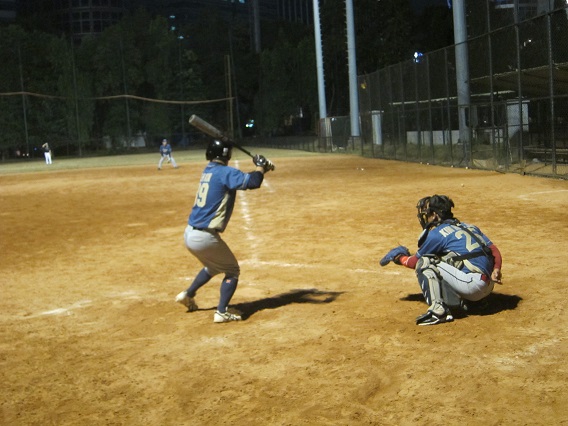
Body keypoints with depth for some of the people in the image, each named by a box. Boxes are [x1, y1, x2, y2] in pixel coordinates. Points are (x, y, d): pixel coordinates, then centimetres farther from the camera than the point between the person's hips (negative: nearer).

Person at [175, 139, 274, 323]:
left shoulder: (209, 170, 12)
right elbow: (252, 182, -23)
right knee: (232, 270, 11)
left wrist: (261, 169, 10)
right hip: (205, 238, -8)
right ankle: (221, 313, 3)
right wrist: (261, 166, -4)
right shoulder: (224, 172, -13)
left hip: (189, 234, 8)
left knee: (213, 266, 33)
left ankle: (187, 295, 39)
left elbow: (240, 178, 20)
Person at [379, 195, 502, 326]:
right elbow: (494, 251, 13)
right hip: (488, 289, 8)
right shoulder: (469, 227, 21)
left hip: (472, 285, -8)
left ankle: (438, 310, -17)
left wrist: (400, 259, 32)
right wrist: (496, 270, -3)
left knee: (424, 262, -5)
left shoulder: (436, 234, -1)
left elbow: (415, 262, 12)